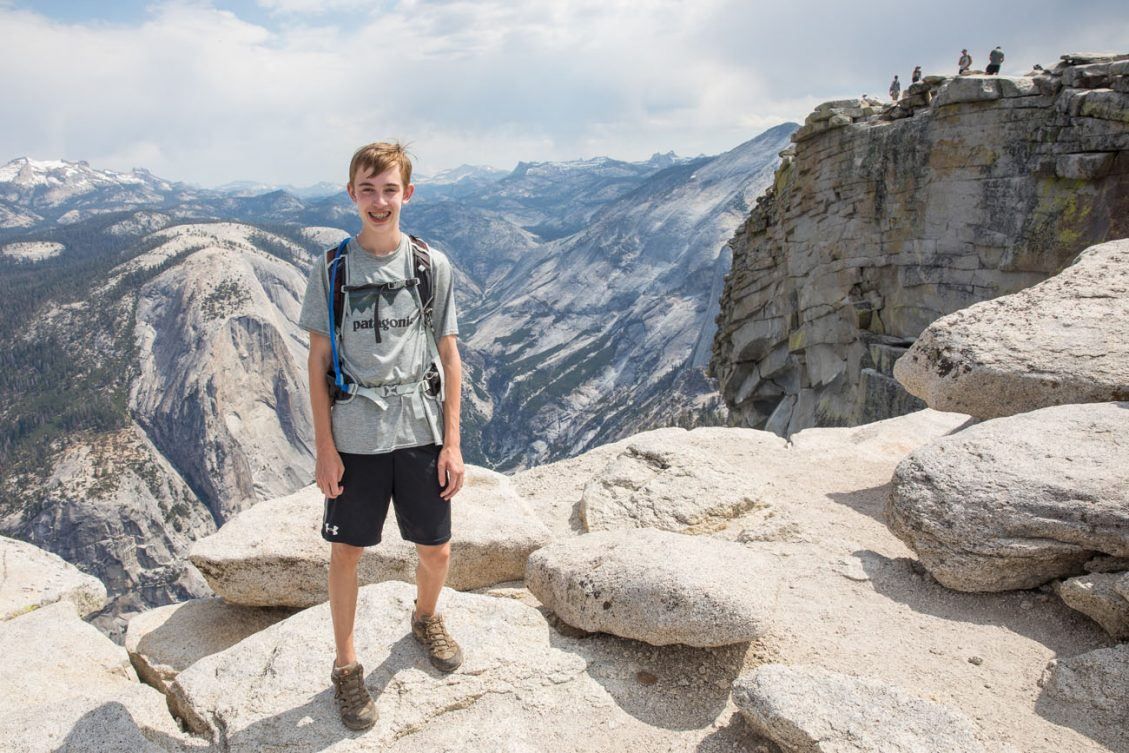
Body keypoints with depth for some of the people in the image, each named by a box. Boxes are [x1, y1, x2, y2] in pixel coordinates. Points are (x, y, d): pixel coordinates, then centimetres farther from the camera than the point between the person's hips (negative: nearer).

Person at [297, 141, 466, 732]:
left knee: (436, 550, 10)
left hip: (420, 433, 1)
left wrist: (452, 442, -2)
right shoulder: (332, 267, -2)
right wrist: (324, 448, -4)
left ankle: (425, 617, 43)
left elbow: (449, 356, 2)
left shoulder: (432, 264, 0)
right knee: (347, 550, 9)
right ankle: (346, 665, 30)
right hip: (354, 436, -1)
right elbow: (319, 361, 0)